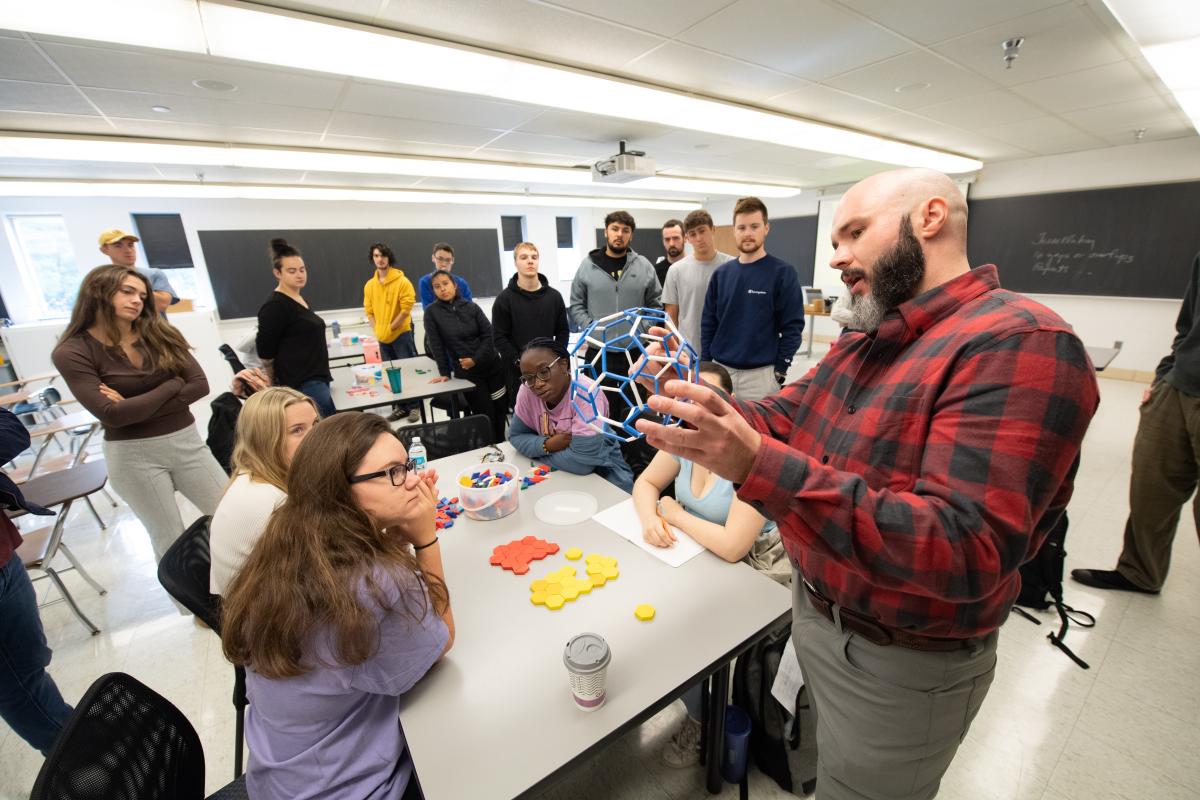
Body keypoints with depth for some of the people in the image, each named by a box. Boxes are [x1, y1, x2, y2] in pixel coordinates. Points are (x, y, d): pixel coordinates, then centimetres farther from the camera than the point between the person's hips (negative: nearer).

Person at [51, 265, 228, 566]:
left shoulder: (159, 334, 3)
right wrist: (172, 386, -10)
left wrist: (138, 406, -14)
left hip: (186, 441, 3)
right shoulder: (72, 352, -7)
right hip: (133, 455, -3)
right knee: (171, 543, 10)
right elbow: (112, 414, -17)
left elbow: (200, 385, -6)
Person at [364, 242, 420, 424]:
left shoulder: (402, 281, -10)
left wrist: (390, 328, -11)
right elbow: (369, 310, 12)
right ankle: (401, 406, 21)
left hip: (401, 333, -6)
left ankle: (415, 406, 7)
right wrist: (377, 330, 0)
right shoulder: (369, 285, 7)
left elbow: (406, 308, -13)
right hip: (382, 337, 6)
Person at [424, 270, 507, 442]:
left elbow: (489, 335, -1)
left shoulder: (471, 307, 3)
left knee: (501, 408, 6)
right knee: (485, 414, -4)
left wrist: (475, 360, -11)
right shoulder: (432, 312, -2)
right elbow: (436, 345, -2)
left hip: (492, 365, 3)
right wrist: (445, 373, -4)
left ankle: (501, 445, 24)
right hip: (465, 372, -2)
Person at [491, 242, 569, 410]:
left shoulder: (554, 296, 5)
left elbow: (563, 331, 9)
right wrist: (520, 362, -15)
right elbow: (499, 337, -6)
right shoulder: (505, 299, -5)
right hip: (519, 373, -3)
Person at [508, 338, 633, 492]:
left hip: (603, 474, -4)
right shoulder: (527, 390, -10)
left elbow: (582, 462, -29)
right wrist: (547, 446, -19)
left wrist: (537, 451, -14)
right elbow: (516, 436, 0)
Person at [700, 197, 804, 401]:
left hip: (761, 374, -4)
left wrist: (780, 371, -9)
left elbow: (793, 327, -7)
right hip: (720, 370, 4)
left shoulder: (782, 273, -6)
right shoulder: (721, 274, 6)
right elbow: (708, 323, 10)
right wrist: (705, 363, 5)